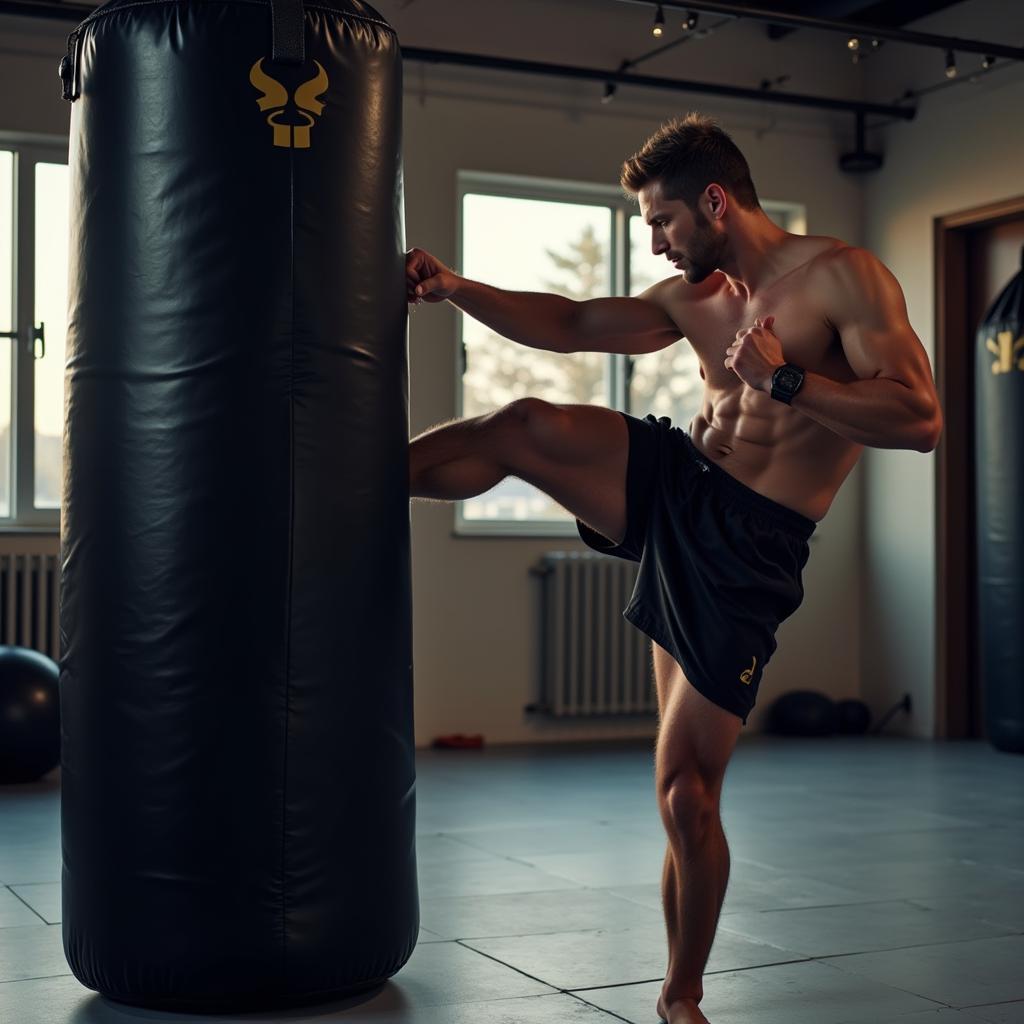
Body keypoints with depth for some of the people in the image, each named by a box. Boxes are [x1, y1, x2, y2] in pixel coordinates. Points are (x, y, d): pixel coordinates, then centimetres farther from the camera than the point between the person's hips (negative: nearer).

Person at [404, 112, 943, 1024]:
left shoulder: (842, 276, -11)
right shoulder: (694, 297, 10)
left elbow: (922, 419, -20)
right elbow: (568, 326, 16)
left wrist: (783, 378, -25)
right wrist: (454, 289, 4)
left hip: (745, 551, -5)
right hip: (675, 483, 6)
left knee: (688, 794, -2)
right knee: (523, 426, -15)